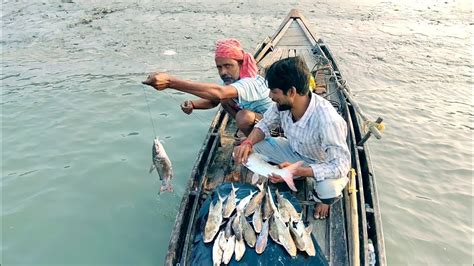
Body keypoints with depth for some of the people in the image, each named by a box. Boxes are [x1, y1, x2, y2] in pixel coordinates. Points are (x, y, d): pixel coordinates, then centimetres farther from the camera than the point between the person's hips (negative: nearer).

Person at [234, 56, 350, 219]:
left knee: (327, 188, -36)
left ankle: (324, 198, 3)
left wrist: (297, 171, -42)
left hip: (322, 164, -4)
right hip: (294, 151, 5)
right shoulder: (282, 104, -22)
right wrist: (248, 143, -24)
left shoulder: (327, 120, -39)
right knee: (252, 146, -12)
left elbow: (341, 165, -34)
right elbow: (265, 124, -3)